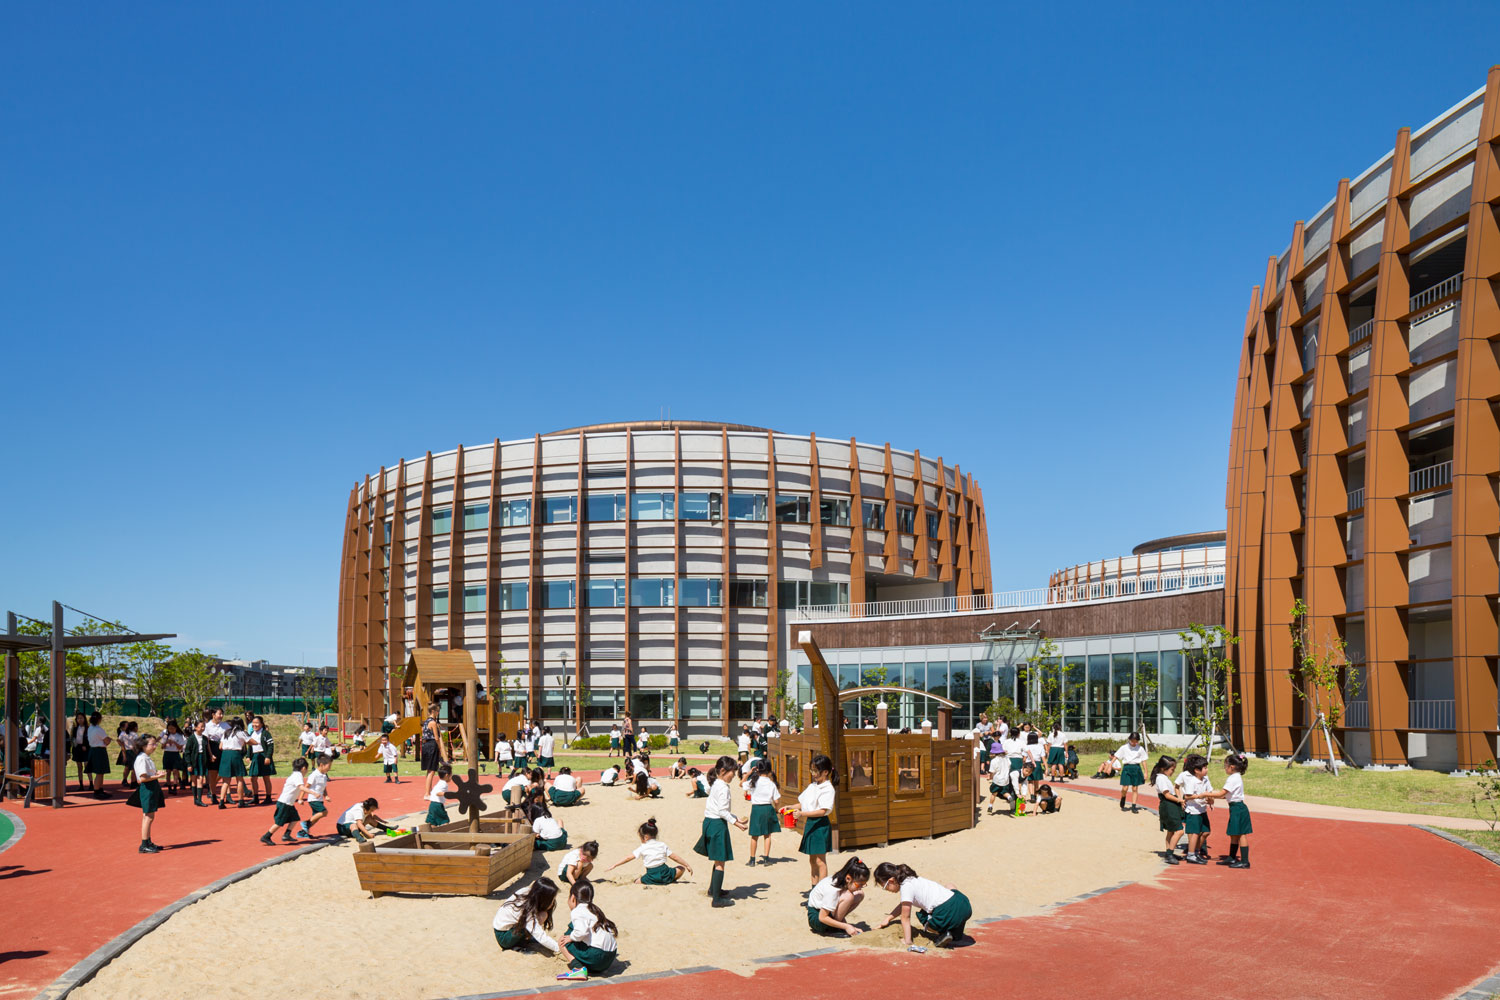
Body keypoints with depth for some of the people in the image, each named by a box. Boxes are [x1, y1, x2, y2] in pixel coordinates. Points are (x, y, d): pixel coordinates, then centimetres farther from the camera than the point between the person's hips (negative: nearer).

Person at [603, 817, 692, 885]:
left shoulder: (643, 848, -1)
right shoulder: (662, 845, 8)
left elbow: (628, 857, -2)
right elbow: (674, 857, 11)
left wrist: (614, 865, 4)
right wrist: (687, 865, 21)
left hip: (652, 877, -2)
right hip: (665, 874, 2)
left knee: (637, 881, 22)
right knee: (681, 868, 22)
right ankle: (668, 881, 2)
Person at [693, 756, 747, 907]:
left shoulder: (715, 785, 13)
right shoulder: (723, 787, -17)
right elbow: (722, 811, -22)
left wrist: (736, 817, 15)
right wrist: (735, 822, -20)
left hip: (710, 821, 10)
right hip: (718, 824, -10)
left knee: (718, 860, 23)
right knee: (720, 862, -6)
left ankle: (713, 889, 37)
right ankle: (717, 898, -5)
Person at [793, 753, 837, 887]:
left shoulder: (828, 789, -15)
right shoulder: (812, 786, 11)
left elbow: (823, 811, -23)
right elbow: (803, 803, 18)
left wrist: (802, 814, -29)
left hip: (820, 825, -8)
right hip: (810, 823, 8)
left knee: (820, 860, -5)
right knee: (812, 859, 14)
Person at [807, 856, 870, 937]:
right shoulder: (832, 890, -32)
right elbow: (822, 918, -28)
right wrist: (846, 926, -23)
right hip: (816, 914, -8)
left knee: (860, 894, -6)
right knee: (848, 896, -31)